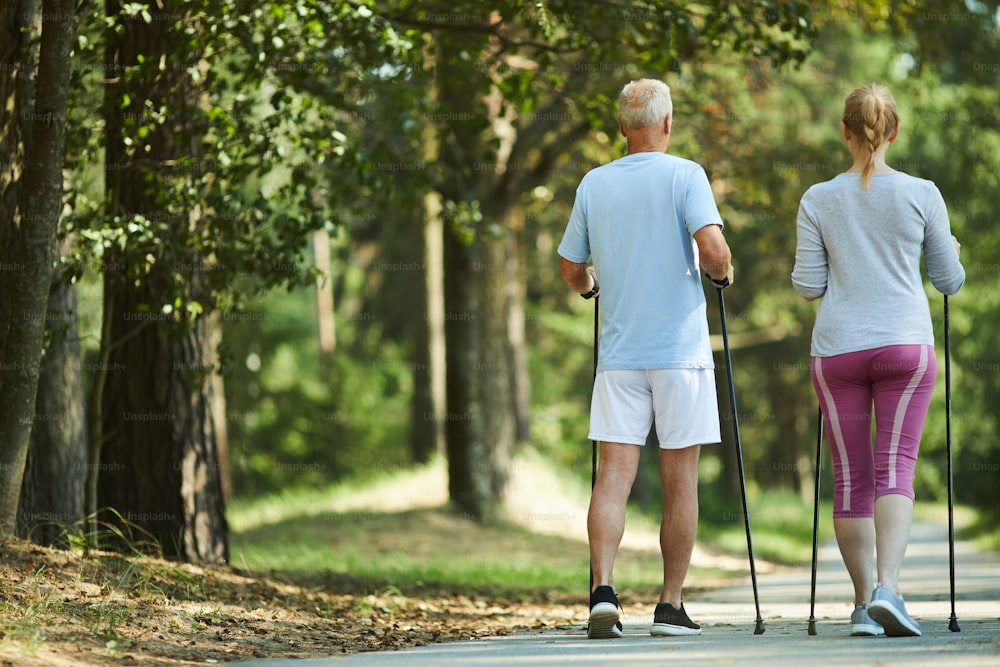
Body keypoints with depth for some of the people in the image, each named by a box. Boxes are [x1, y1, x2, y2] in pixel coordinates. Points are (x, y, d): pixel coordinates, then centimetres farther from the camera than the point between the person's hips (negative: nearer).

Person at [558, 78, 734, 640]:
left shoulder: (595, 184, 6)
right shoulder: (685, 176, -5)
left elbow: (571, 269, 11)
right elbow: (713, 247, -18)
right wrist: (723, 273, 4)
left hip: (619, 352, 3)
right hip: (681, 349, -3)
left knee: (615, 473, -2)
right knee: (680, 480, 5)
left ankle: (604, 588, -19)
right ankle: (671, 606, 8)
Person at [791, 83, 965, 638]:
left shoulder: (818, 201, 2)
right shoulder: (921, 195, 1)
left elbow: (807, 286, 3)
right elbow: (949, 280, 8)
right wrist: (952, 256, 29)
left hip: (838, 349, 1)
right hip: (907, 344, -1)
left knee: (852, 478, 6)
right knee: (896, 469, -4)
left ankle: (863, 603, 9)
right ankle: (887, 588, -22)